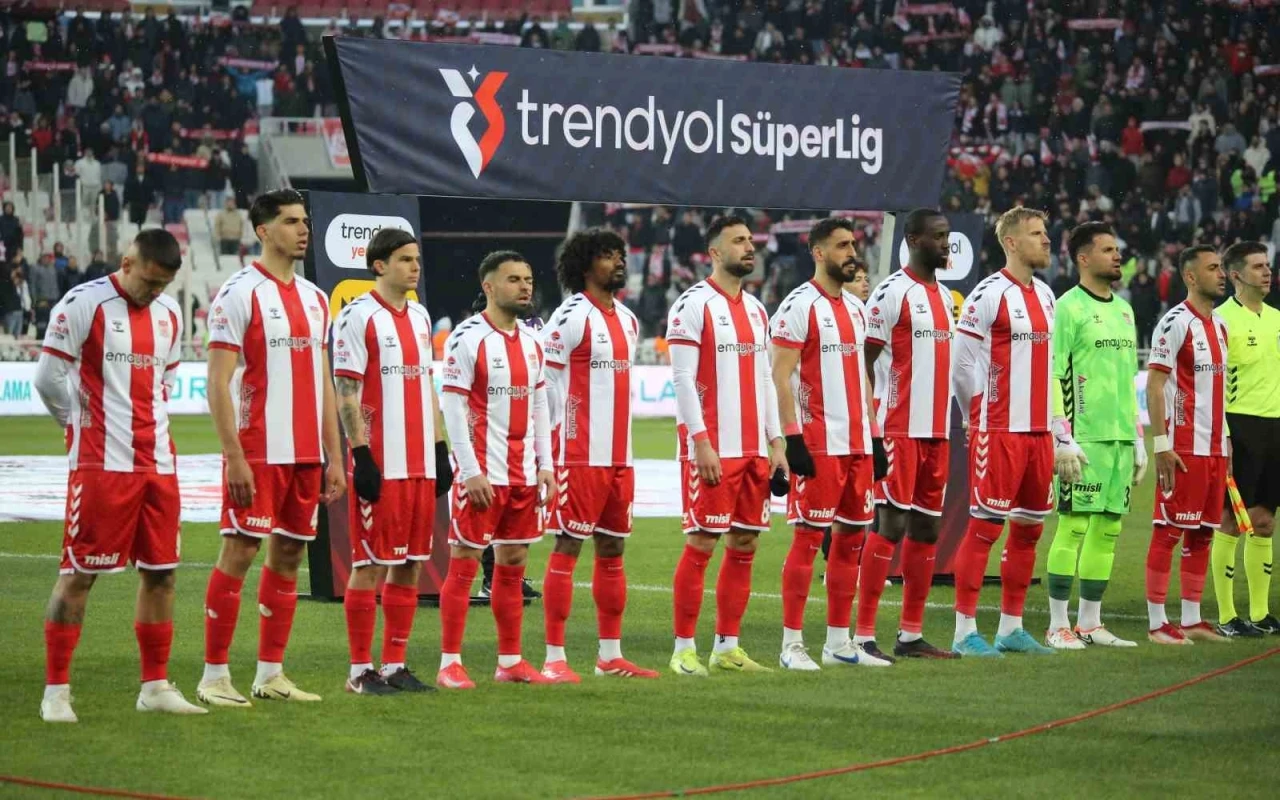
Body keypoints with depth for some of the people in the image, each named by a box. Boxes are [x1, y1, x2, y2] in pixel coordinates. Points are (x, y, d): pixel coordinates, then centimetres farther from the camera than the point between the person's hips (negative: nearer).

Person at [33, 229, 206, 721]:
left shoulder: (168, 314, 12)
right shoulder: (82, 305, -10)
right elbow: (49, 378, -8)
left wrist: (148, 422, 12)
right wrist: (82, 423, 5)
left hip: (157, 461, 7)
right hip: (102, 462, -7)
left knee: (160, 572, 7)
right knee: (77, 574, -4)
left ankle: (155, 686, 16)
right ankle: (56, 690, 1)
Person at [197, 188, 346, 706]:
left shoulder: (315, 299, 14)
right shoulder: (240, 294, -7)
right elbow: (218, 382, -11)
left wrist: (333, 457, 13)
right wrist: (234, 457, -16)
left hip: (306, 454, 7)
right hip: (257, 452, -7)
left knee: (289, 553, 8)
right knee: (239, 552, -6)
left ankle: (270, 673, 13)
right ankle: (214, 676, -3)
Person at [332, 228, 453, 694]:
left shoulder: (420, 317, 16)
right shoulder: (358, 316, -7)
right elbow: (346, 393, -10)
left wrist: (440, 451, 15)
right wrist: (361, 456, -15)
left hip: (420, 464, 7)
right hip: (380, 465, -7)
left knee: (410, 564, 7)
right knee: (370, 564, -4)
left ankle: (395, 665, 13)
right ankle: (361, 670, 2)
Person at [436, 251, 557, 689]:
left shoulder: (531, 341, 13)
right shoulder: (468, 338, -10)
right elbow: (453, 408, -12)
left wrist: (545, 465, 9)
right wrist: (472, 472, -16)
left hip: (524, 476, 7)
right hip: (482, 474, -7)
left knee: (513, 563, 10)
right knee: (464, 564, -4)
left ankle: (510, 661, 16)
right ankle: (450, 664, -1)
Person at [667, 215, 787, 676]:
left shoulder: (755, 310, 16)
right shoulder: (694, 305, -7)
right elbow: (682, 379, -12)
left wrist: (775, 441, 11)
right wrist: (701, 442, -17)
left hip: (754, 449, 7)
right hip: (712, 449, -7)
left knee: (744, 545, 7)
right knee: (700, 544, -6)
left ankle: (727, 647, 13)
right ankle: (684, 650, -2)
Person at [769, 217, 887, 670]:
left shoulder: (855, 308, 16)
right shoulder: (800, 306, -8)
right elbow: (781, 377, -12)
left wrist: (874, 432, 16)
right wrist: (793, 438, -18)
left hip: (856, 443, 8)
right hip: (818, 444, -8)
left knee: (851, 537, 8)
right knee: (809, 537, -7)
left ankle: (839, 641, 15)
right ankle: (792, 645, -3)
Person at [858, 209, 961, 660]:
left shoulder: (945, 297, 16)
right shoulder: (893, 293, -9)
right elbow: (863, 361, -11)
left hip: (937, 432, 8)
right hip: (900, 431, -8)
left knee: (926, 529, 8)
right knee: (891, 525, -10)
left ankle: (911, 635, 14)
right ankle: (864, 635, -8)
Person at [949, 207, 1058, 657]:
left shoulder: (1045, 296, 14)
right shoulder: (989, 295, -11)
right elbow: (961, 363, -10)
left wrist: (1048, 417, 14)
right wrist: (983, 415, -1)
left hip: (1038, 430, 8)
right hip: (999, 431, -8)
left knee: (1028, 528, 10)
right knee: (985, 527, -6)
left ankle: (1011, 627, 17)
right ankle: (965, 631, -3)